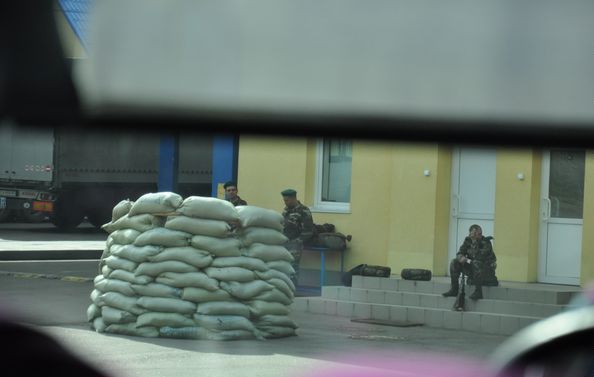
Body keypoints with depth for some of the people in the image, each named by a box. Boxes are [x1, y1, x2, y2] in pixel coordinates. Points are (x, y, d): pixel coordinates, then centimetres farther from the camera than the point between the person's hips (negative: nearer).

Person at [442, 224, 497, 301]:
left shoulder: (486, 243, -18)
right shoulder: (468, 240, 1)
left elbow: (480, 257, -29)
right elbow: (459, 253, -1)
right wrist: (461, 258, -24)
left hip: (487, 269, -6)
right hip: (472, 268, 6)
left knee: (476, 263, -37)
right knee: (454, 262, -8)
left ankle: (478, 291, -33)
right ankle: (454, 289, -4)